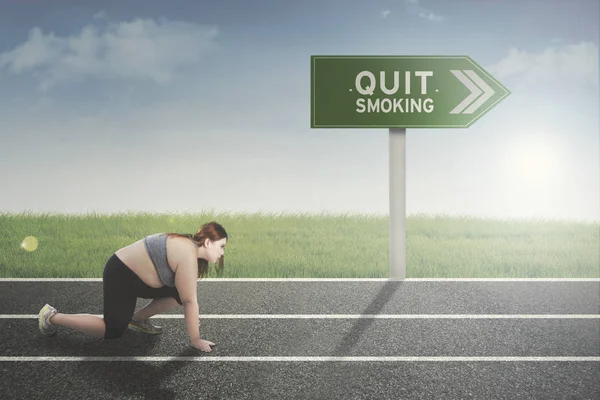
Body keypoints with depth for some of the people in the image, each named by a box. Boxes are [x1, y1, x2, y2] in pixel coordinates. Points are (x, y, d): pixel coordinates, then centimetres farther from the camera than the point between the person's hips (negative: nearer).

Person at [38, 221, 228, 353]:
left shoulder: (189, 246, 1)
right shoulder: (187, 254, -28)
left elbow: (188, 295, 12)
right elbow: (190, 301, -26)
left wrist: (192, 320, 16)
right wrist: (195, 340, -20)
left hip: (138, 276, 10)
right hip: (120, 274, -10)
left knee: (180, 292, 1)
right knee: (113, 331, -9)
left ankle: (138, 318, 14)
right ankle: (52, 317, 4)